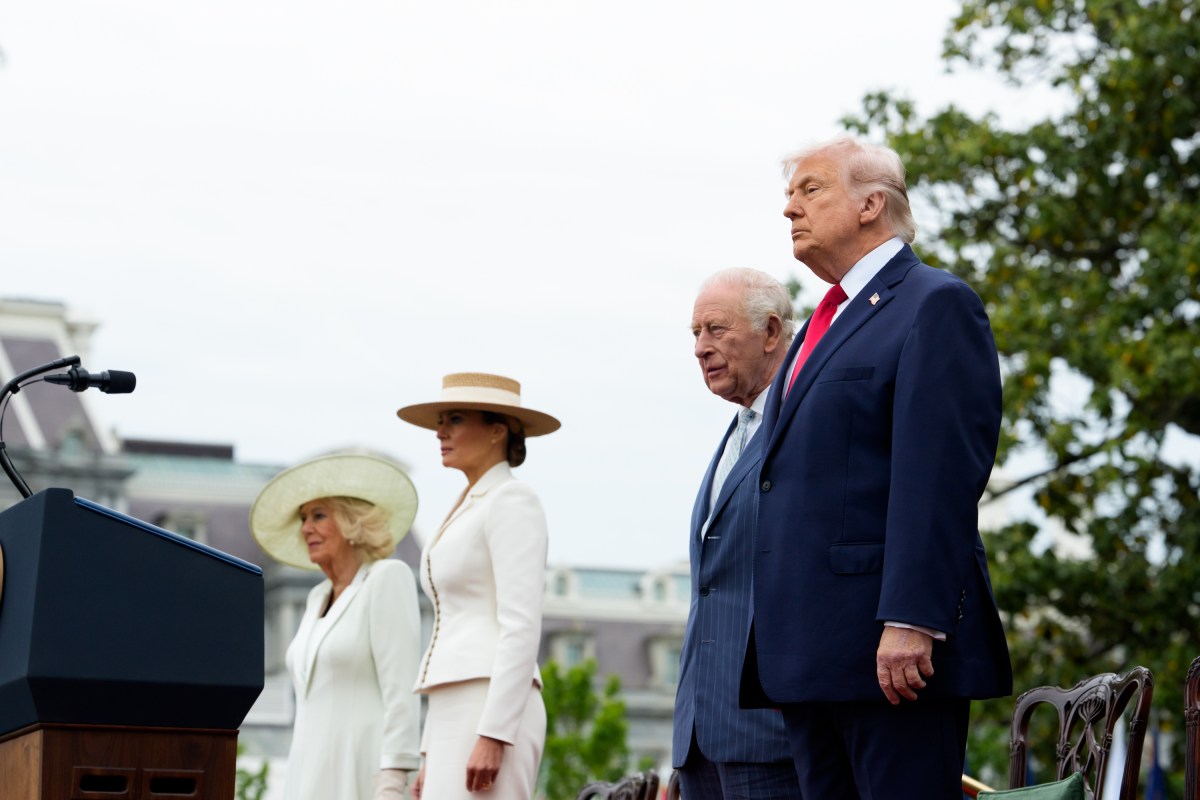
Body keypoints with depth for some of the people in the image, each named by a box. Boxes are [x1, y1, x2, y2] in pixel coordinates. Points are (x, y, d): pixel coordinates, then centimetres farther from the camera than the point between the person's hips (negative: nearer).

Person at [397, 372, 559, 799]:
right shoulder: (470, 513, 24)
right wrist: (434, 754, 21)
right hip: (458, 716, 10)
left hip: (495, 714, -10)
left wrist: (492, 736, -23)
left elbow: (522, 627, -15)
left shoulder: (512, 500, -5)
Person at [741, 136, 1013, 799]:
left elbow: (941, 478, -14)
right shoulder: (825, 327, 24)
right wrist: (771, 641, 18)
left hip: (895, 648, -9)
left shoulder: (936, 305, -4)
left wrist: (911, 620, -22)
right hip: (809, 655, 9)